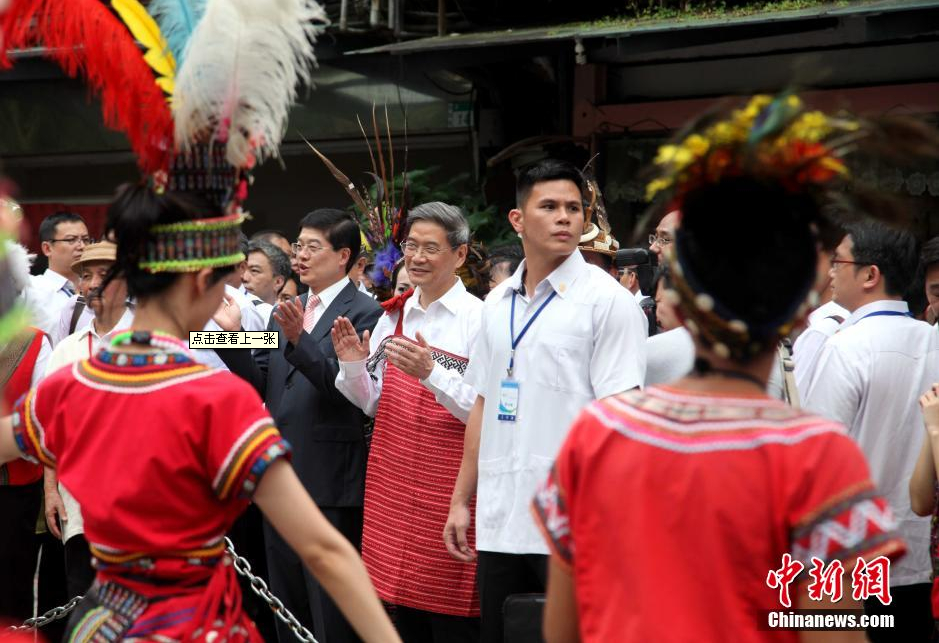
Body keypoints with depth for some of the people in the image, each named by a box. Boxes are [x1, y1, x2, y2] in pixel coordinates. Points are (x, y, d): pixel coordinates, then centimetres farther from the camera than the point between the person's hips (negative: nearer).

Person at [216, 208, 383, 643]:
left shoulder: (363, 313, -7)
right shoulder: (285, 313, 16)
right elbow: (260, 384, 11)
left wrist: (299, 340, -28)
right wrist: (233, 334, -2)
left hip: (330, 481, -8)